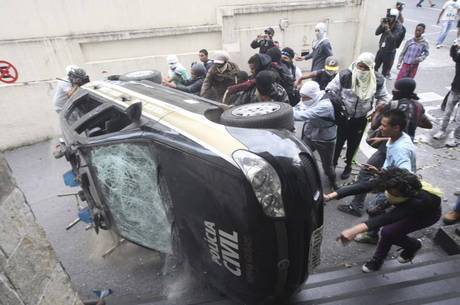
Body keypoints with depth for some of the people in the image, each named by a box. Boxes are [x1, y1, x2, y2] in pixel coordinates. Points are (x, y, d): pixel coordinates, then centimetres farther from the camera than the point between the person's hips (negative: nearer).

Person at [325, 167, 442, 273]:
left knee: (388, 232, -22)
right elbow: (362, 187, -40)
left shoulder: (420, 200, -44)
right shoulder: (390, 182, -33)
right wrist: (330, 196, -51)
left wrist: (356, 230, -65)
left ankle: (413, 245, 9)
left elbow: (388, 217, -53)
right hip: (407, 205, 5)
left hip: (427, 214, -5)